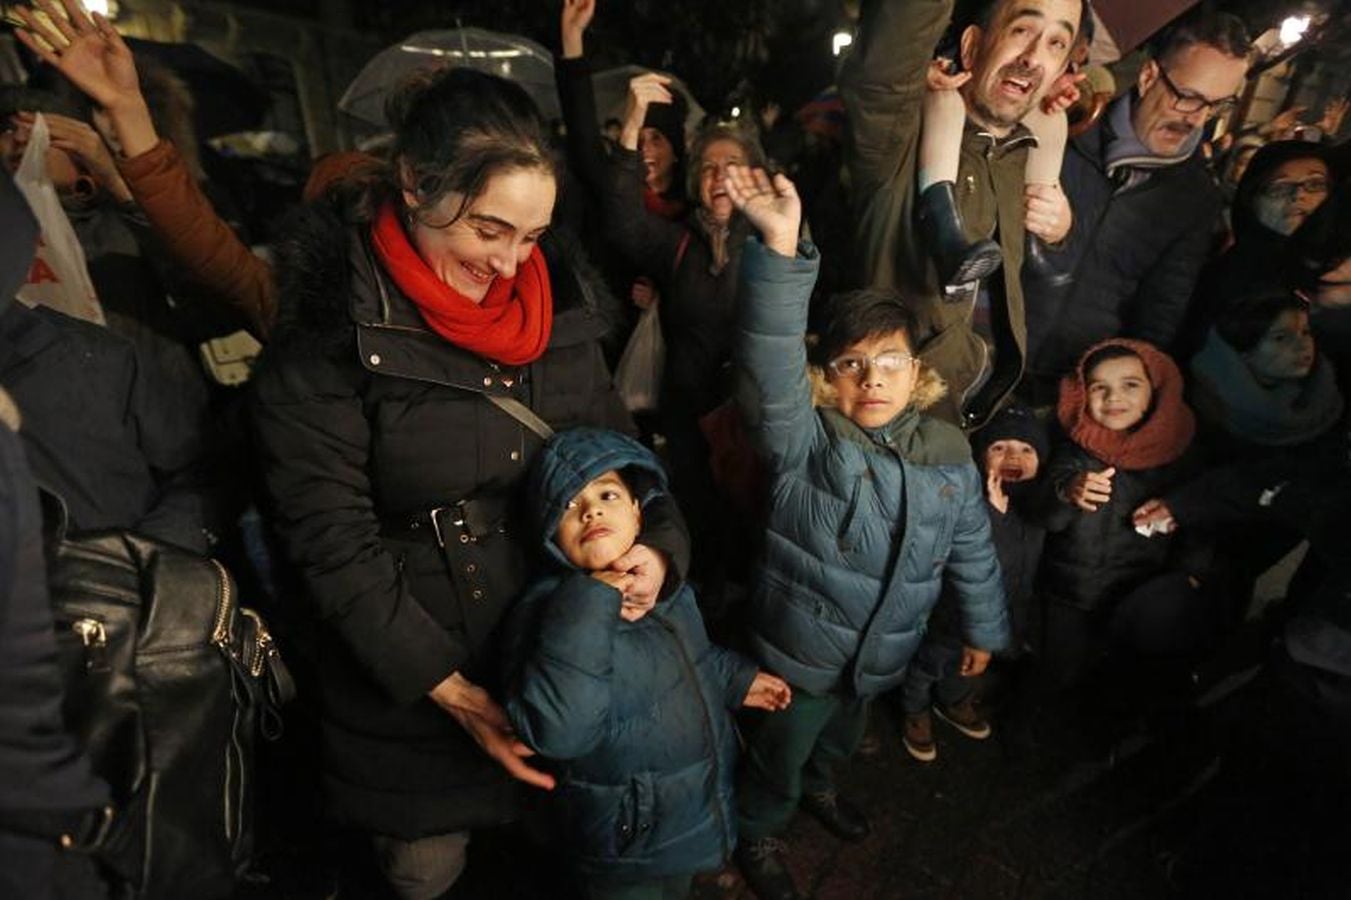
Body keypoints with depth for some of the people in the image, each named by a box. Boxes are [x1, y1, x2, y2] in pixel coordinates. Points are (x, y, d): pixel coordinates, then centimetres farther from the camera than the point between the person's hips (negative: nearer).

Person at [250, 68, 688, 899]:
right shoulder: (330, 326, -18)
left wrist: (656, 542, -14)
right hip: (412, 677, -3)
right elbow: (334, 542, -16)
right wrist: (449, 688, -16)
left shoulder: (555, 299, -4)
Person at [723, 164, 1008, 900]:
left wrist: (983, 628, 14)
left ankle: (817, 785, 66)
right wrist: (781, 248, -52)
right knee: (779, 754, 20)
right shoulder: (804, 441, -22)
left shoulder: (948, 453, -7)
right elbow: (771, 365, -41)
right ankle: (758, 833, 51)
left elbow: (972, 548, 5)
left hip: (882, 654, 5)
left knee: (840, 738, 33)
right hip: (799, 651, -4)